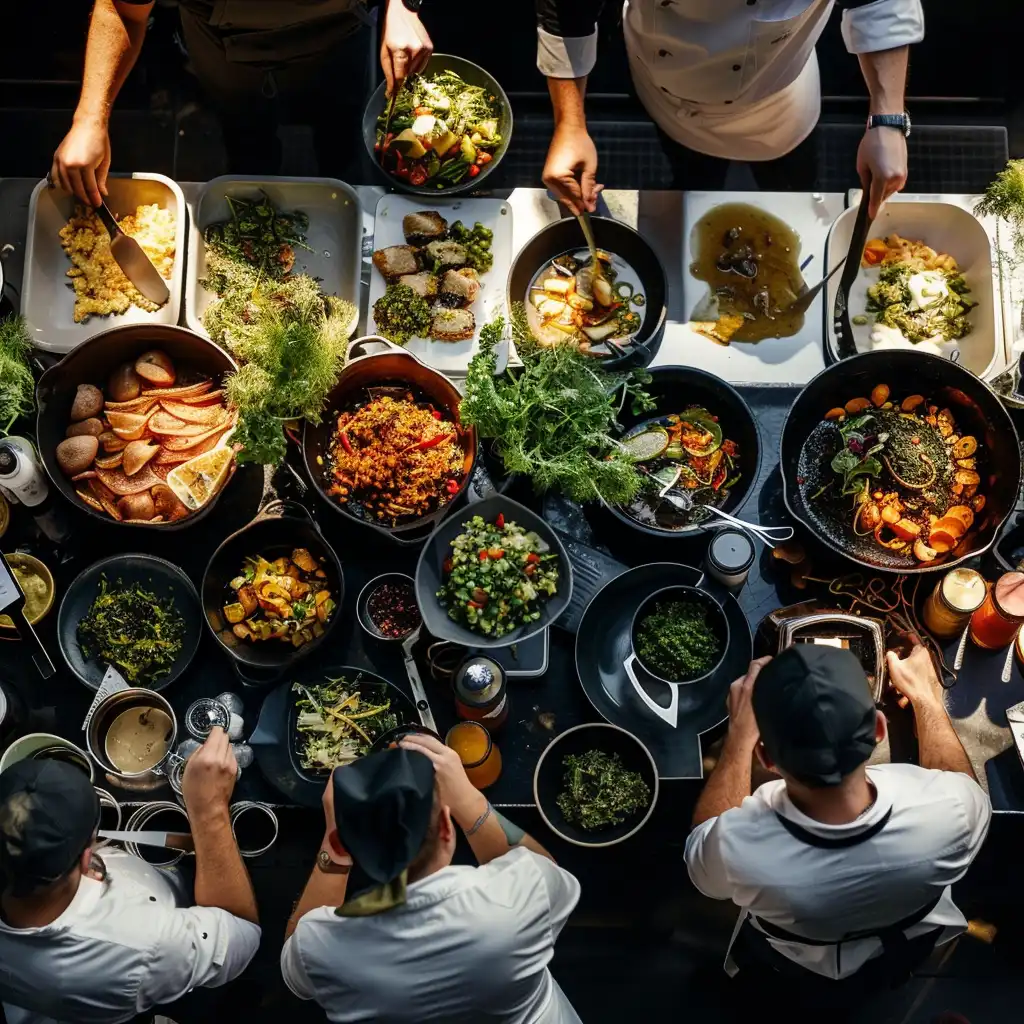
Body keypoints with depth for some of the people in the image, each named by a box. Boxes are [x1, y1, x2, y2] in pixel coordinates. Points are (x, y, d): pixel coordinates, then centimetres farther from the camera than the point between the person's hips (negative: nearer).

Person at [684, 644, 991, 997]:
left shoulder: (738, 846, -43)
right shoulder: (945, 811, -40)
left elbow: (704, 845, -15)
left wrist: (740, 733, -13)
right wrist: (925, 694, -2)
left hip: (791, 966, -1)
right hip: (907, 951, 1)